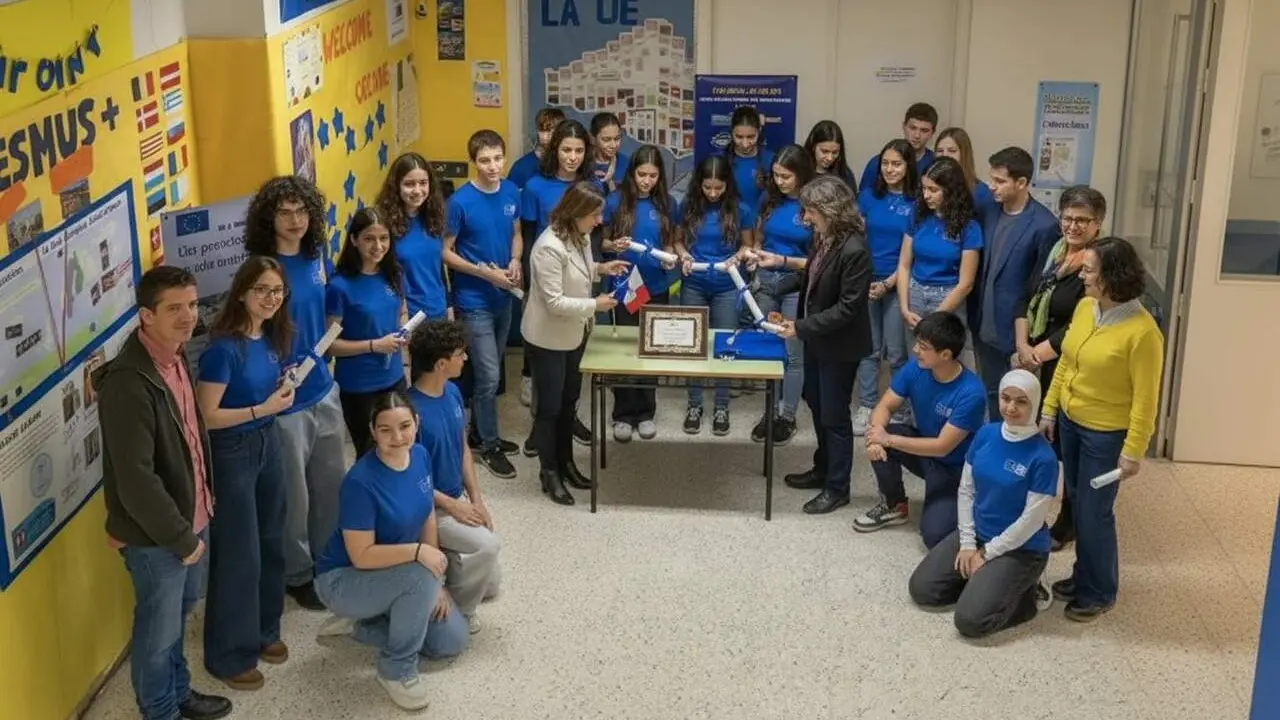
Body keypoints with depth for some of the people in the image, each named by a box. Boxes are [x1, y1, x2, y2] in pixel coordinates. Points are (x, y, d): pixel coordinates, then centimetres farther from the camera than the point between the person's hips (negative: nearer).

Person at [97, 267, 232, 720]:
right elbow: (135, 480, -28)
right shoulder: (129, 383, -29)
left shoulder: (176, 357, 0)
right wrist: (180, 537, -19)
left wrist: (200, 510, 15)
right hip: (155, 536, -8)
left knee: (178, 615, 27)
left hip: (192, 518, 9)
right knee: (159, 630, 12)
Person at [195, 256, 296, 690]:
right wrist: (263, 409, -22)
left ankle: (265, 631, 36)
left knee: (270, 543, 17)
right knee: (239, 554, 2)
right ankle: (229, 655, 17)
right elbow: (206, 416, -22)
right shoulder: (224, 348, -23)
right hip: (232, 453, -8)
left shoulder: (272, 338, 1)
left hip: (268, 444, 8)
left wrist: (281, 394, -3)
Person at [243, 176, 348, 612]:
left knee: (332, 483, 19)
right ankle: (297, 574, 27)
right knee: (294, 494, 8)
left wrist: (322, 357, 12)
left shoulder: (316, 257, 1)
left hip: (324, 390, 7)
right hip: (286, 399, -7)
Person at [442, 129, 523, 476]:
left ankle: (482, 432, 33)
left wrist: (515, 262, -7)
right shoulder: (460, 201, -18)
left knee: (487, 372, 18)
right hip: (474, 301, -6)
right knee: (489, 376, -2)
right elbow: (445, 252, -11)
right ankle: (489, 445, 13)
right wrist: (485, 272, -19)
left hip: (503, 297, 6)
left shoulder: (512, 192, -1)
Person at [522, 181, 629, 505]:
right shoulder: (550, 247, -29)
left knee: (569, 400, 20)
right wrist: (594, 305, -23)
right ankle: (549, 472, 20)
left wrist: (600, 268, 1)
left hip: (574, 333, 9)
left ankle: (565, 462, 35)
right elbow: (554, 302, -28)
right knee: (550, 406, 5)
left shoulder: (579, 237, -1)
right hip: (548, 338, -9)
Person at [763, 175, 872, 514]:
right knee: (816, 403, 22)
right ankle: (823, 469, 41)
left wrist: (802, 326, -24)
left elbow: (848, 307, -25)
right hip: (816, 337, 9)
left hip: (840, 344, -9)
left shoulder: (854, 250, -27)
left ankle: (837, 488, 21)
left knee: (834, 415, 5)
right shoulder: (823, 237, -3)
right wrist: (775, 286, 5)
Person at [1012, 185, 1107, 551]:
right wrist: (1022, 346, -7)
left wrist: (1036, 354, -15)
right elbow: (1025, 301, 8)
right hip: (1035, 366, 7)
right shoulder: (1051, 253, 9)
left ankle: (1067, 524, 22)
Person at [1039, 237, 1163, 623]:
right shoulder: (1084, 307, -3)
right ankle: (1083, 577, 34)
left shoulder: (1142, 331, -24)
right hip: (1070, 421, 7)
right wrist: (1049, 409, 12)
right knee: (1077, 505, 17)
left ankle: (1100, 592, 22)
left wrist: (1134, 451, -17)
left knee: (1094, 513, 3)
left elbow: (1145, 398, -19)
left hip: (1105, 434, -7)